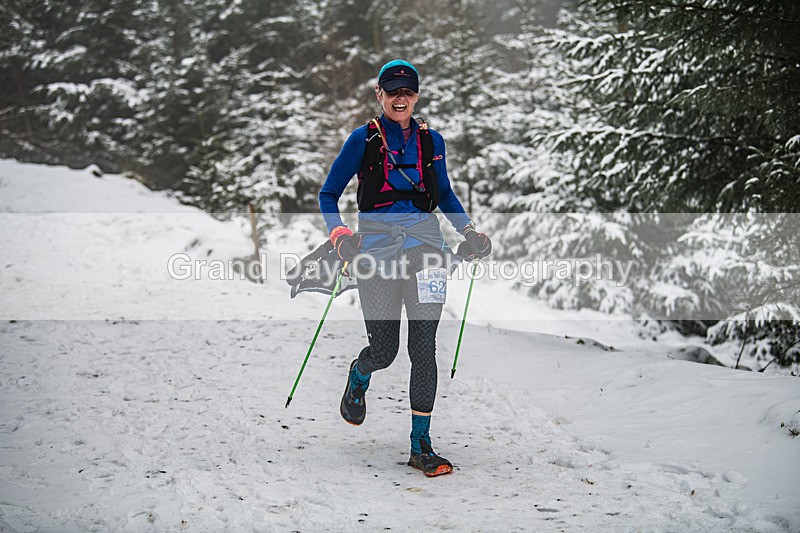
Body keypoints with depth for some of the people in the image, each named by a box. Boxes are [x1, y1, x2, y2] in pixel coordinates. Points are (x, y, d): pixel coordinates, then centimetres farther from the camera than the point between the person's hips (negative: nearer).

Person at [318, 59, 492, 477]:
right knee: (384, 350, -1)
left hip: (424, 244, 2)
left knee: (424, 347, -7)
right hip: (377, 247, -2)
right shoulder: (363, 139, 2)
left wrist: (468, 231, 9)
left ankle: (420, 446, 0)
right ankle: (360, 374, 39)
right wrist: (338, 235, -13)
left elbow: (444, 194, 24)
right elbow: (328, 194, 5)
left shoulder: (431, 141, 11)